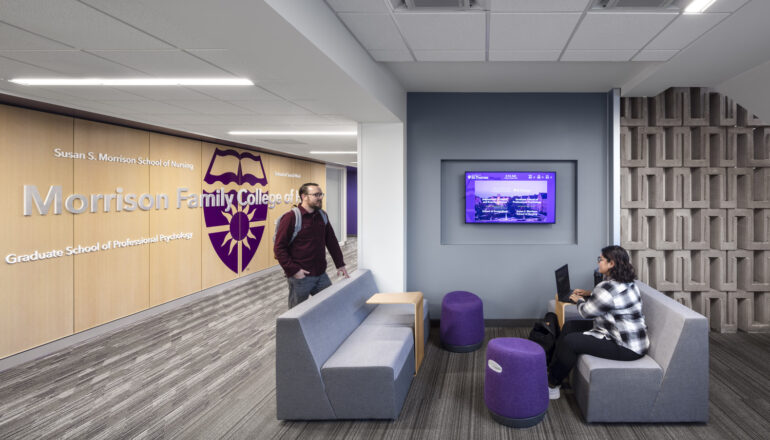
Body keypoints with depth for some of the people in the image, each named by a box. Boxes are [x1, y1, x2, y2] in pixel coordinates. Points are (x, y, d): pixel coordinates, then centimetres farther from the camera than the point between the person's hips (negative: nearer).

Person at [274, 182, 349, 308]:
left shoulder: (322, 216, 9)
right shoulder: (291, 218, -11)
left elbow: (332, 242, 16)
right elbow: (279, 248, -13)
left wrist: (340, 264, 13)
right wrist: (293, 270, -18)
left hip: (321, 275, 6)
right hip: (300, 277, -6)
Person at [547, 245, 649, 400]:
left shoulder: (609, 287, -27)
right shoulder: (625, 282, 6)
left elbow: (587, 311, -13)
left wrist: (579, 300, 7)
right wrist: (588, 294, 18)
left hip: (627, 347, -11)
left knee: (570, 341, -17)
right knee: (569, 326, 9)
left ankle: (552, 384, 3)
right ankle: (552, 369, 16)